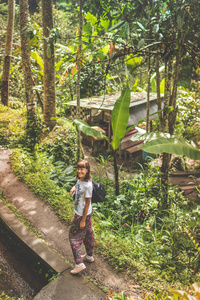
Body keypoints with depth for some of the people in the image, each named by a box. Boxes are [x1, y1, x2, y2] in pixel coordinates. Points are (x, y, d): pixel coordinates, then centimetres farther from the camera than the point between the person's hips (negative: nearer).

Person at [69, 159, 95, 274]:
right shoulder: (80, 179, -6)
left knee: (74, 237, 4)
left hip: (82, 214, -9)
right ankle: (90, 256, 44)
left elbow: (87, 204, -24)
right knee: (88, 233, 24)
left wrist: (83, 220, -17)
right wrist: (74, 187, -4)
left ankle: (79, 264, 14)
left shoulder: (88, 185, -31)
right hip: (87, 213, 9)